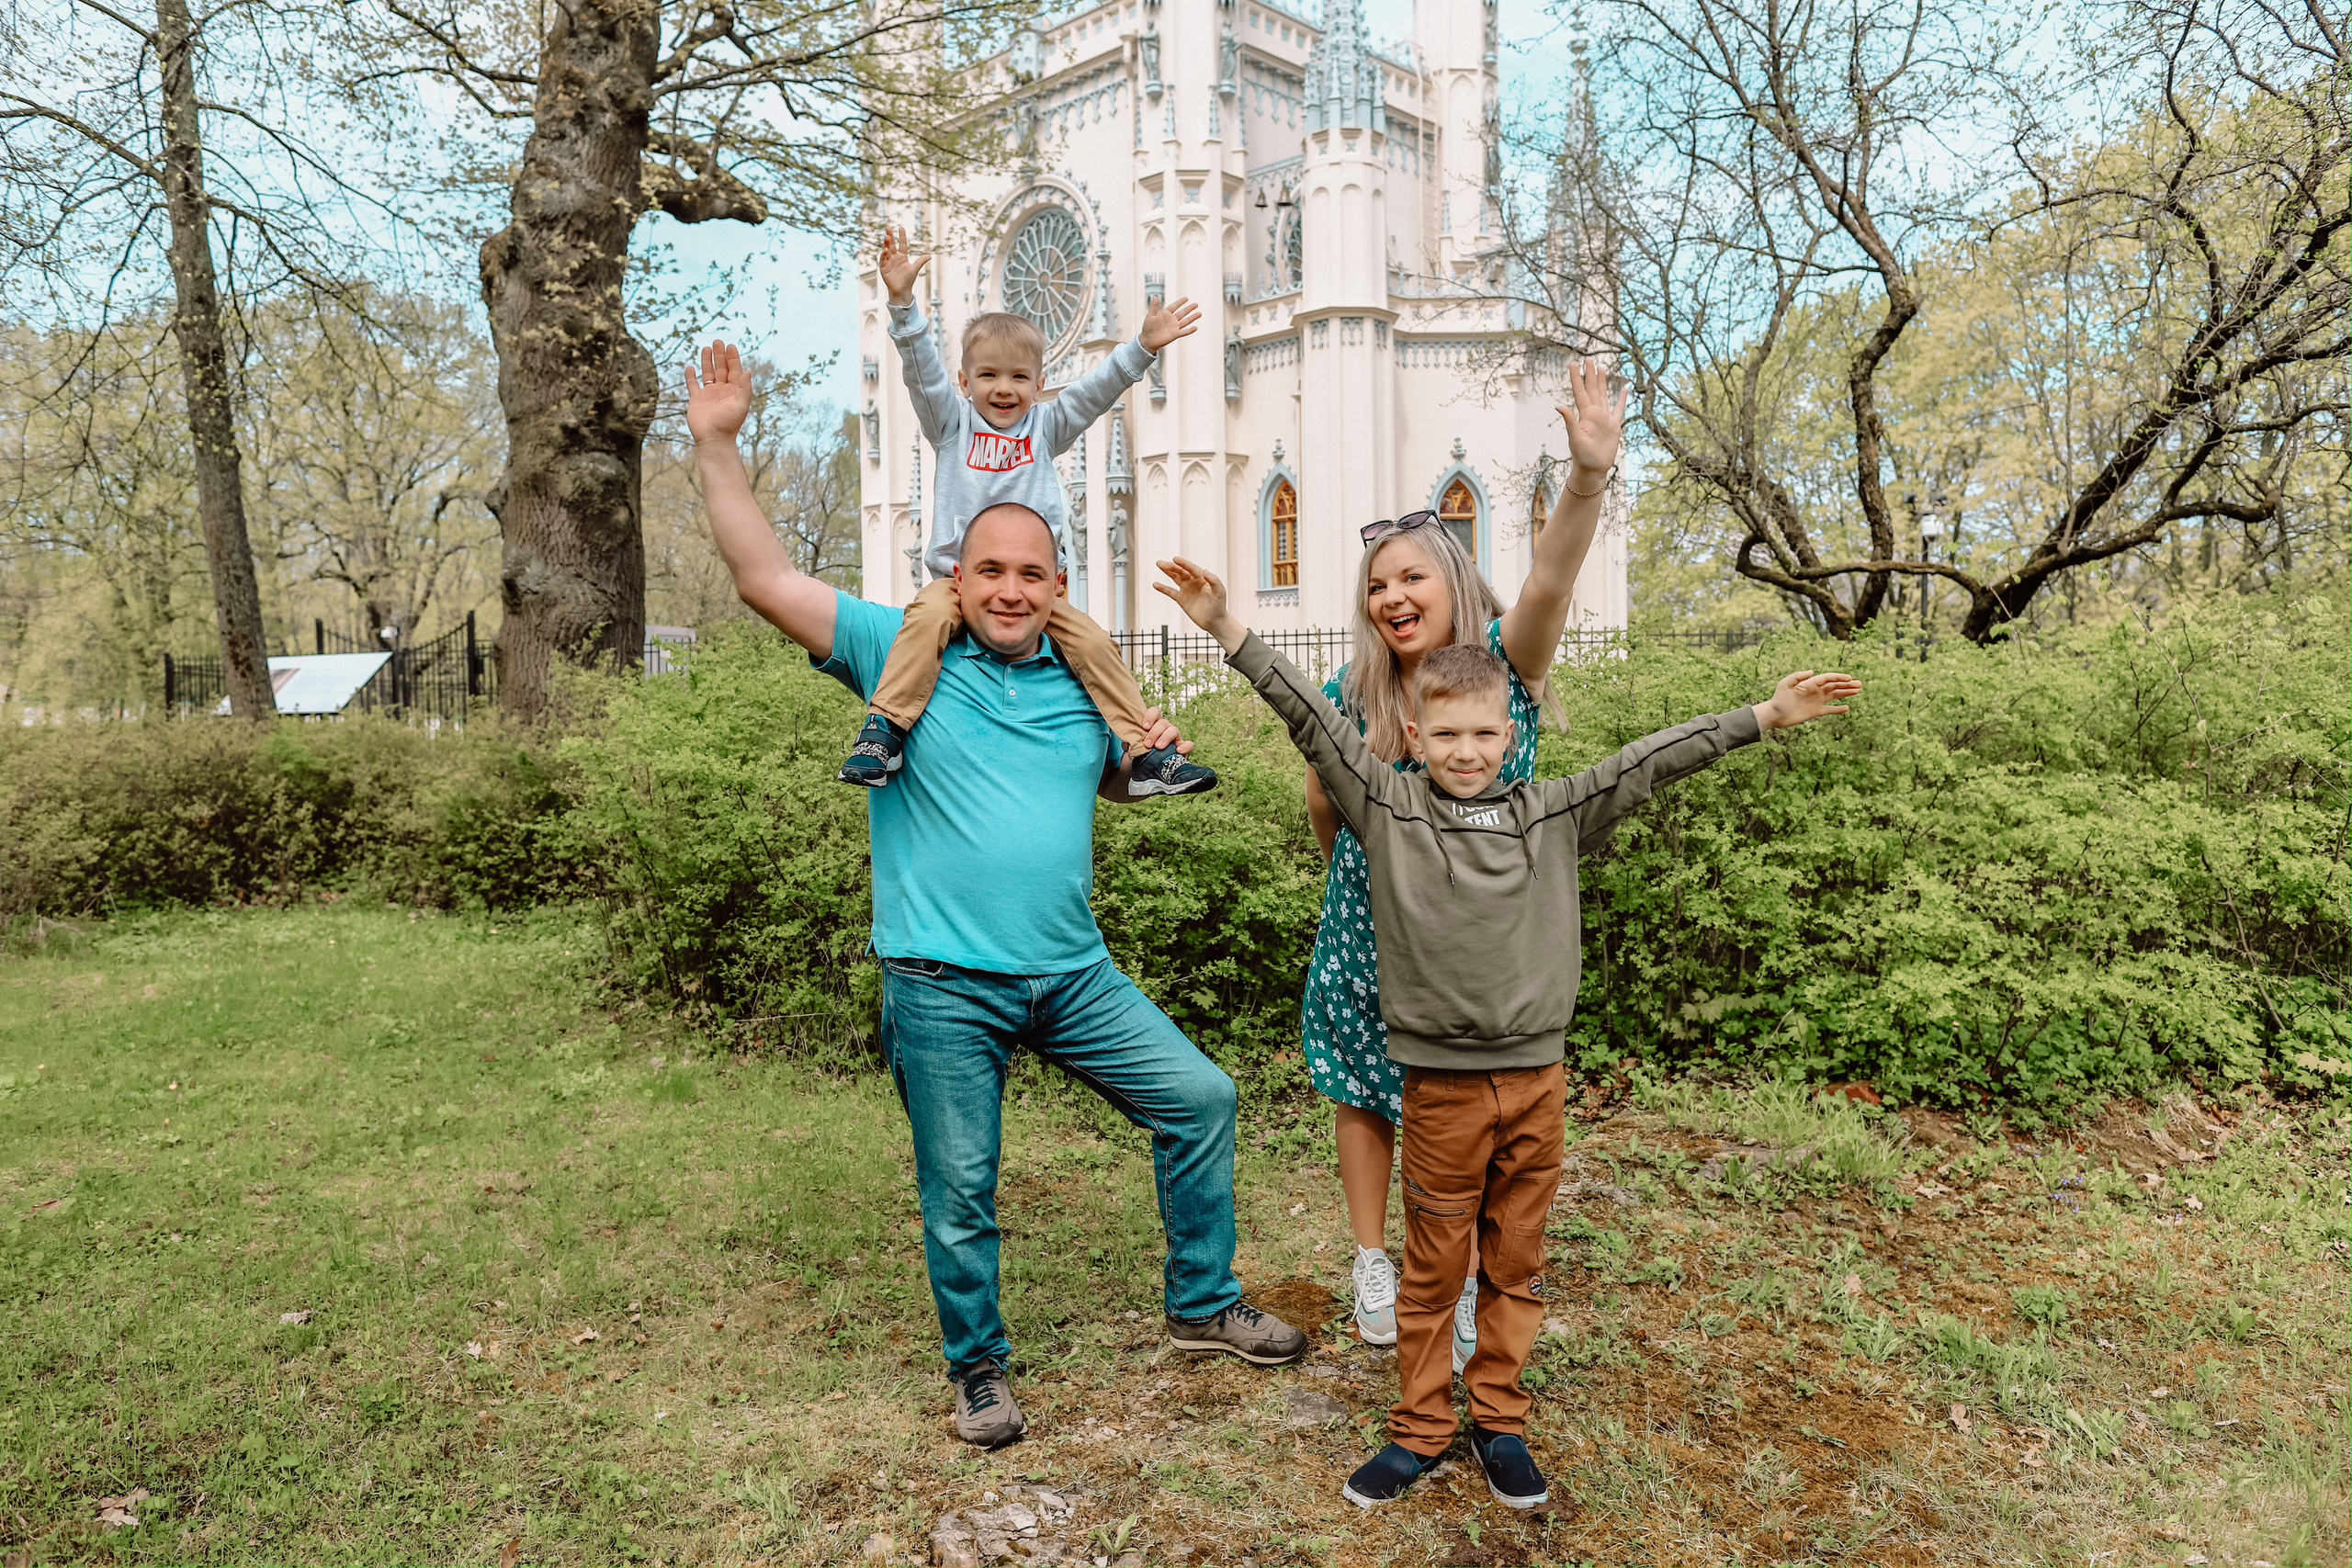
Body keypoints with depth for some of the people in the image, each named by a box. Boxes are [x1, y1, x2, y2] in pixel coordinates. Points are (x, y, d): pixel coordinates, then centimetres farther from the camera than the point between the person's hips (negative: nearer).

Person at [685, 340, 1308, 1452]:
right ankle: (979, 1369, 32)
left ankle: (1203, 1307, 26)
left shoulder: (1081, 682, 8)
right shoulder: (901, 654, -3)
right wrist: (717, 445, -14)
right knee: (959, 1193, 7)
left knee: (1200, 1099, 6)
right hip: (945, 987, -4)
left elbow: (1119, 785, 26)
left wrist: (1159, 751, 3)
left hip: (1074, 974, 4)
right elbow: (766, 580, -9)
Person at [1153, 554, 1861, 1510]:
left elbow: (1654, 760, 2)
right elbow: (1313, 721, -8)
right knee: (1432, 1270, 9)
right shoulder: (1388, 809, -3)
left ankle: (1500, 1423, 30)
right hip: (1441, 1082, -2)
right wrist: (1230, 630, -13)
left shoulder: (1551, 815, 3)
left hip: (1537, 1075, 2)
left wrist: (1766, 715, 0)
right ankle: (1420, 1431, 25)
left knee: (1516, 1265, 14)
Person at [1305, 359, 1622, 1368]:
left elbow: (1549, 582, -32)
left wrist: (1590, 473, -47)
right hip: (1372, 933, 2)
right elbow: (1323, 811, 6)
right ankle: (1373, 1264, 34)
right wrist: (1361, 874, 11)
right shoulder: (1348, 697, -9)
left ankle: (1461, 1284, 28)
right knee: (1363, 1094, 13)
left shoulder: (1504, 666, -13)